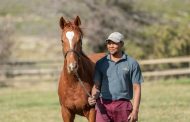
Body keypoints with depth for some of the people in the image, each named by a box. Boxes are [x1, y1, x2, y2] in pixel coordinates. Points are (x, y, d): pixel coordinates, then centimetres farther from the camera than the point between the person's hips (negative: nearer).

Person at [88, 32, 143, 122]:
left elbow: (136, 88, -1)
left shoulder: (132, 64, 1)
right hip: (103, 105, 1)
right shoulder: (100, 63, 7)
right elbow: (97, 85, 6)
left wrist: (135, 111, -9)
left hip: (123, 105, -1)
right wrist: (93, 97, -17)